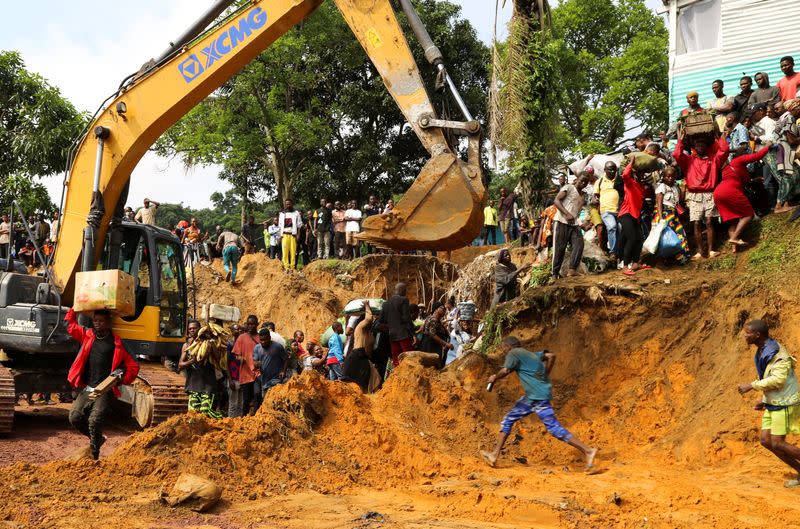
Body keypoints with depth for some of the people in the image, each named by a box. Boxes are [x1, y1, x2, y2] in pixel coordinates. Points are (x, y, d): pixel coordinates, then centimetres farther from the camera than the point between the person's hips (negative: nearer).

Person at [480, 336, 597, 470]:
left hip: (538, 396, -10)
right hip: (531, 397, 10)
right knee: (508, 420, 12)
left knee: (554, 428, -9)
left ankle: (588, 451, -5)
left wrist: (494, 378, 1)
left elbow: (505, 371, -19)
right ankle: (495, 455, 13)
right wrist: (544, 377, 20)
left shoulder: (514, 353, -7)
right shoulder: (530, 354, 18)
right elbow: (550, 356, 17)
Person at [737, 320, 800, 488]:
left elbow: (778, 380, -28)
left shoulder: (776, 353, -19)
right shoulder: (762, 353, 11)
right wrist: (764, 400, 17)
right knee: (766, 441, 4)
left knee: (777, 443, -9)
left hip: (784, 403, -9)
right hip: (772, 403, 9)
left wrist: (751, 386, -26)